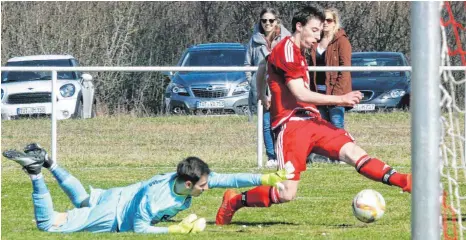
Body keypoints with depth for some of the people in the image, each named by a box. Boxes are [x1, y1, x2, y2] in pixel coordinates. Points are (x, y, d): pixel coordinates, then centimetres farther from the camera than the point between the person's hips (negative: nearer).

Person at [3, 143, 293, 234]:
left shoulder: (196, 179, -19)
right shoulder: (155, 195, -39)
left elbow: (230, 179, -15)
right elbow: (140, 228, -32)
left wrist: (269, 178, -22)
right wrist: (180, 229, -34)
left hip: (121, 197, 8)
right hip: (112, 216, -8)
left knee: (83, 201, 37)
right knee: (49, 224, -9)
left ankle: (46, 161, 34)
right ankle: (37, 172, -1)